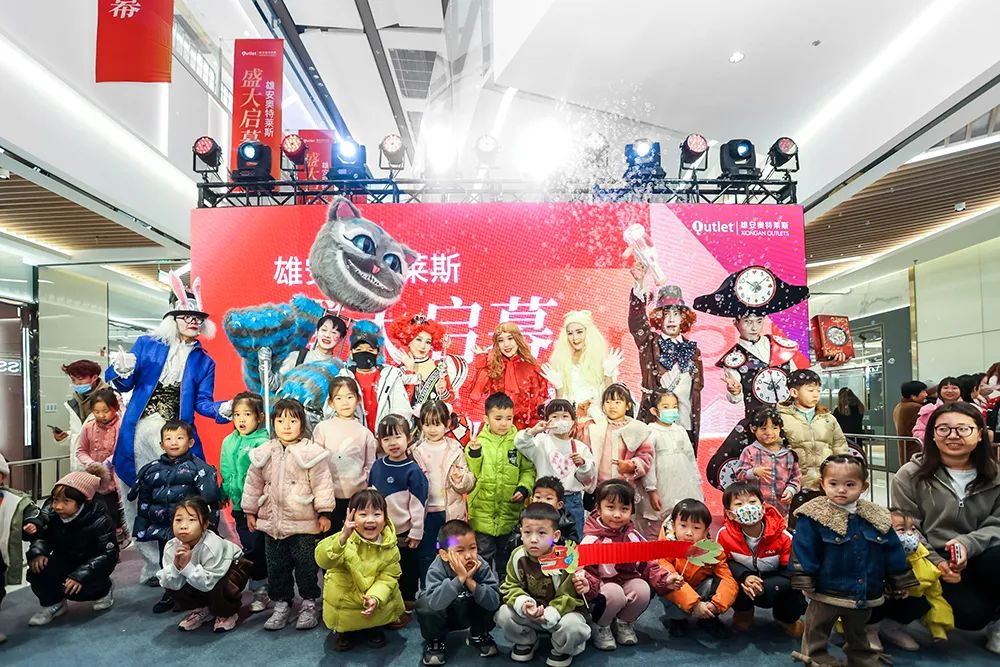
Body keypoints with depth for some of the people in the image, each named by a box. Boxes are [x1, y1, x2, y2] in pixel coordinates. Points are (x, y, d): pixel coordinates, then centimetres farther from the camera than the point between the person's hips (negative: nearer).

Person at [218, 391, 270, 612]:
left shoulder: (262, 443, -14)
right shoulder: (228, 442, 7)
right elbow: (225, 473, 17)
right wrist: (224, 494, 17)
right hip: (239, 505, 6)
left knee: (256, 549, 0)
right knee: (248, 548, 14)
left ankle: (260, 590, 15)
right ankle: (259, 589, 27)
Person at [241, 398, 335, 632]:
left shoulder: (311, 452, -11)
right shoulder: (263, 453, 3)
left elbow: (322, 483, -11)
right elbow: (253, 483, 11)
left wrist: (324, 512, -12)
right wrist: (250, 511, 12)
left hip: (304, 523, -4)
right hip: (272, 522, 4)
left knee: (306, 564, 5)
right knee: (276, 566, 13)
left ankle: (309, 605, 21)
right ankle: (281, 604, 28)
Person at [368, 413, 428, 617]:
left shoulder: (412, 470, -16)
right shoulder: (377, 466, 0)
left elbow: (418, 504, -14)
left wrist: (416, 533, -13)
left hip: (404, 533, -5)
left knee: (407, 572, 10)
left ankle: (406, 607, 27)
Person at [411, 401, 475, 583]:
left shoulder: (455, 449, -1)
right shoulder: (416, 451, -1)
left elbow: (469, 484, -2)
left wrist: (461, 478, -22)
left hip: (450, 512, 0)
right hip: (426, 513, 0)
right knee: (427, 556, 9)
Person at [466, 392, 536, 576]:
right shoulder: (478, 442, -4)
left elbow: (528, 470, 3)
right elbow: (469, 475, -4)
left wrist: (524, 488, -13)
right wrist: (473, 453, -19)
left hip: (510, 513, 1)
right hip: (482, 512, -1)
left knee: (505, 556, 17)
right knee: (484, 555, 11)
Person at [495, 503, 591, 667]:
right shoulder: (518, 556, -13)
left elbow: (569, 597, -18)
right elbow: (511, 587, -7)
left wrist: (549, 614, -32)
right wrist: (522, 604, -28)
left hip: (560, 610, -3)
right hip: (528, 612, 3)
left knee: (573, 626, -33)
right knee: (502, 614, -20)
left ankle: (562, 649, 5)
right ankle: (526, 641, 11)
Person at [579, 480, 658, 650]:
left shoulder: (633, 536, 1)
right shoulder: (592, 539, -14)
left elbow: (647, 564, 6)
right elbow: (582, 567, -19)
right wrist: (586, 584, -40)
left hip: (628, 581, 4)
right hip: (602, 585, -4)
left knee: (643, 589, -25)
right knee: (614, 593, -34)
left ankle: (625, 623, 6)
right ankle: (600, 627, -2)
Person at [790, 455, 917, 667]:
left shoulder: (877, 517, -2)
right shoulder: (813, 516, -17)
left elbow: (893, 551, 7)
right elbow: (803, 551, -16)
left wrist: (899, 582, 10)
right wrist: (805, 582, -17)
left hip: (865, 594, 4)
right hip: (826, 592, -4)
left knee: (858, 634, 25)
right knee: (816, 634, 9)